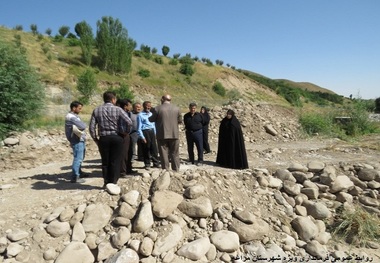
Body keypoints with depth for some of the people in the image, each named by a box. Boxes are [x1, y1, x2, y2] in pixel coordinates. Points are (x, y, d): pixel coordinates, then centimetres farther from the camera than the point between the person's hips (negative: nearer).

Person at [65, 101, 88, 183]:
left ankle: (79, 172, 38)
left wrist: (80, 128, -8)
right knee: (78, 158, -7)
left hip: (81, 140, 11)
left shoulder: (74, 116, 16)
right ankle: (75, 177, -2)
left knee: (80, 157, 22)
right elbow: (83, 126, -23)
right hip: (77, 141, -11)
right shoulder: (71, 117, -17)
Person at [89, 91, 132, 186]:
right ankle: (113, 183, 11)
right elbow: (129, 122, -9)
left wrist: (96, 139, 10)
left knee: (105, 162, 13)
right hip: (116, 138, -2)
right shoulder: (117, 109, -4)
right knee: (115, 162, 6)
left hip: (103, 138, 3)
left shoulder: (97, 110, 4)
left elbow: (92, 127, 0)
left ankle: (106, 183, 21)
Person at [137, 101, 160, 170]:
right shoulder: (140, 115, -5)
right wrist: (142, 137, -13)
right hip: (145, 132, -5)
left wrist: (155, 133, 12)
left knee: (154, 148, 6)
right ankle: (147, 164, 14)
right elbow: (139, 127, -7)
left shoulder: (151, 114, 13)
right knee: (146, 149, 2)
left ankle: (156, 163, 16)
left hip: (152, 131, 5)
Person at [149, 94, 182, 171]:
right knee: (175, 153, 11)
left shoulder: (157, 108, -7)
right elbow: (180, 120, 8)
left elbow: (151, 119, 1)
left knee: (164, 153, 6)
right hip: (174, 134, 2)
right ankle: (176, 170, 16)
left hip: (162, 134, -2)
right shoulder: (176, 108, 1)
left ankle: (166, 170, 8)